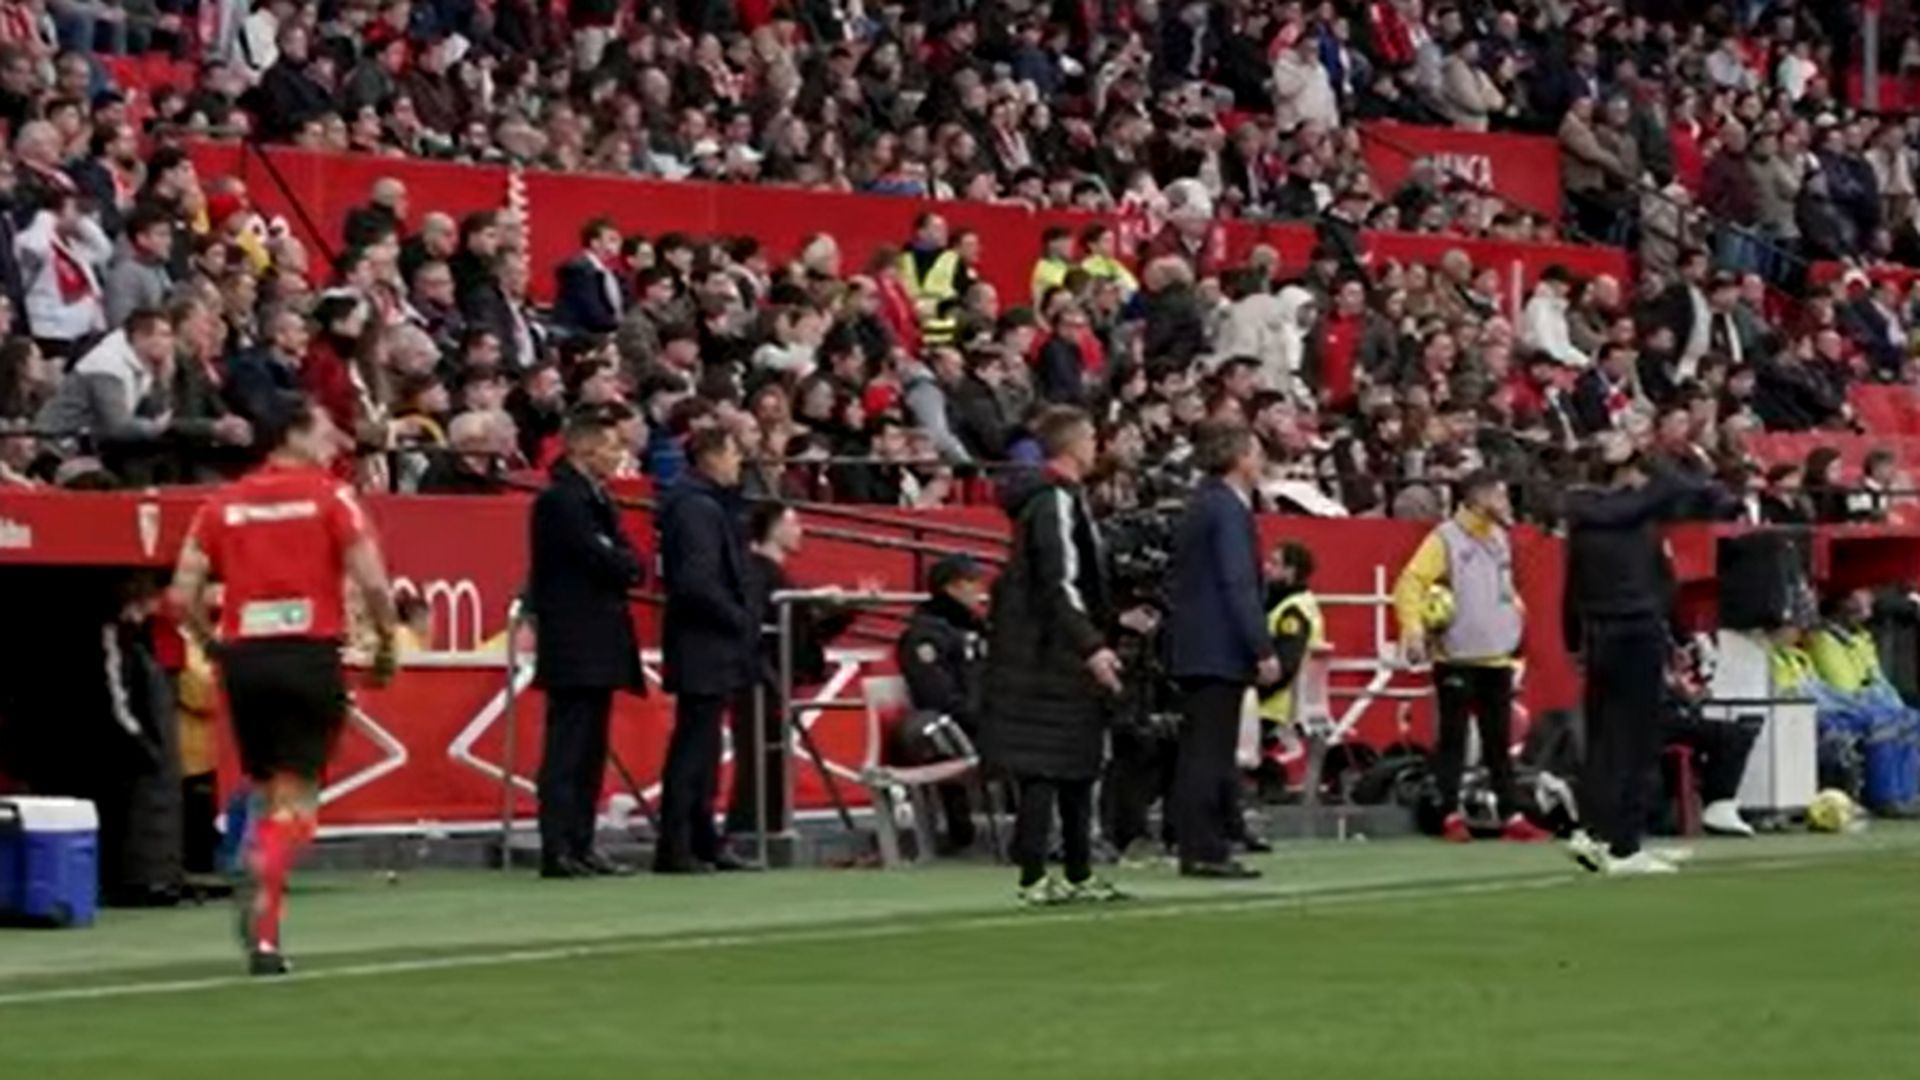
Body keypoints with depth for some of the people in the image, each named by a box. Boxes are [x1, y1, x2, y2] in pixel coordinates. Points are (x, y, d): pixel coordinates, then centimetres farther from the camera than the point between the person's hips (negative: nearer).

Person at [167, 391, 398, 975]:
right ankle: (263, 884, -28)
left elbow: (184, 594, 3)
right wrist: (385, 644, 5)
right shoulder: (330, 496, 0)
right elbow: (373, 583, -8)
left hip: (243, 657, 3)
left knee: (266, 792, 17)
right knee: (295, 797, -2)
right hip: (310, 655, -3)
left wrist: (213, 646, 17)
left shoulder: (224, 503, 9)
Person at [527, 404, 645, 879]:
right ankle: (557, 851, -11)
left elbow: (625, 562, 15)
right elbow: (600, 560, -18)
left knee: (590, 751, 10)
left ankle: (580, 846, 13)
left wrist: (624, 566, -5)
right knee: (567, 750, -10)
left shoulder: (596, 499, 18)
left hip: (599, 646, 10)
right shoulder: (560, 499, -12)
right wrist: (627, 567, -1)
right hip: (574, 646, -10)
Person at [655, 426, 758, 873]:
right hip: (704, 646, -10)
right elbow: (697, 581, -25)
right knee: (694, 747, -7)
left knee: (701, 745, 15)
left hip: (711, 647, 10)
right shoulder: (697, 508, -17)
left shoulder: (707, 503, 15)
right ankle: (674, 849, -5)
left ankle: (702, 842, 22)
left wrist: (743, 620, 9)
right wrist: (740, 620, -15)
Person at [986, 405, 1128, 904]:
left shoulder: (1058, 498, 16)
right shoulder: (1055, 502, -15)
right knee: (1045, 766, -9)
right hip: (1049, 656, -11)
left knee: (1078, 766, 14)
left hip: (1044, 653, 11)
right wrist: (1092, 646, -26)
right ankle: (1035, 878, -8)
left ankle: (1079, 875, 21)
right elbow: (1060, 585, -23)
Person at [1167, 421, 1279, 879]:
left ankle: (1196, 848, 15)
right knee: (1211, 752, -6)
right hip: (1221, 649, -10)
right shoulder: (1229, 510, -14)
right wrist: (1263, 650, -18)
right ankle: (1204, 850, -5)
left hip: (1194, 648, 10)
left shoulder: (1204, 503, 14)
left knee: (1200, 751, 12)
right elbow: (1239, 585, -19)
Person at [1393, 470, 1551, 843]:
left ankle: (1512, 816, 10)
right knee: (1453, 738, 0)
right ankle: (1451, 816, 5)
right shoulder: (1445, 539, -10)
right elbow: (1410, 583, -18)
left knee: (1499, 740, 8)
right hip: (1456, 658, -6)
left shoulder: (1500, 538, 13)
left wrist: (1516, 611, 14)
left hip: (1497, 657, 6)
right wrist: (1413, 627, -29)